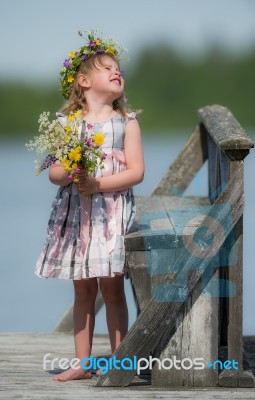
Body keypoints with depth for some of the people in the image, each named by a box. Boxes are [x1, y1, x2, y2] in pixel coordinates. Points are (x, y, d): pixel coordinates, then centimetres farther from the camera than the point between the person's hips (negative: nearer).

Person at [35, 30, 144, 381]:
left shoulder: (126, 122, 2)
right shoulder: (66, 122, 6)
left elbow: (136, 171, -6)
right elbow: (54, 173, 4)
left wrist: (98, 184, -16)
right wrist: (70, 174, -19)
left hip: (113, 210, -2)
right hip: (75, 211, 2)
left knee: (112, 286, -3)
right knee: (83, 289, 6)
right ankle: (82, 363, 11)